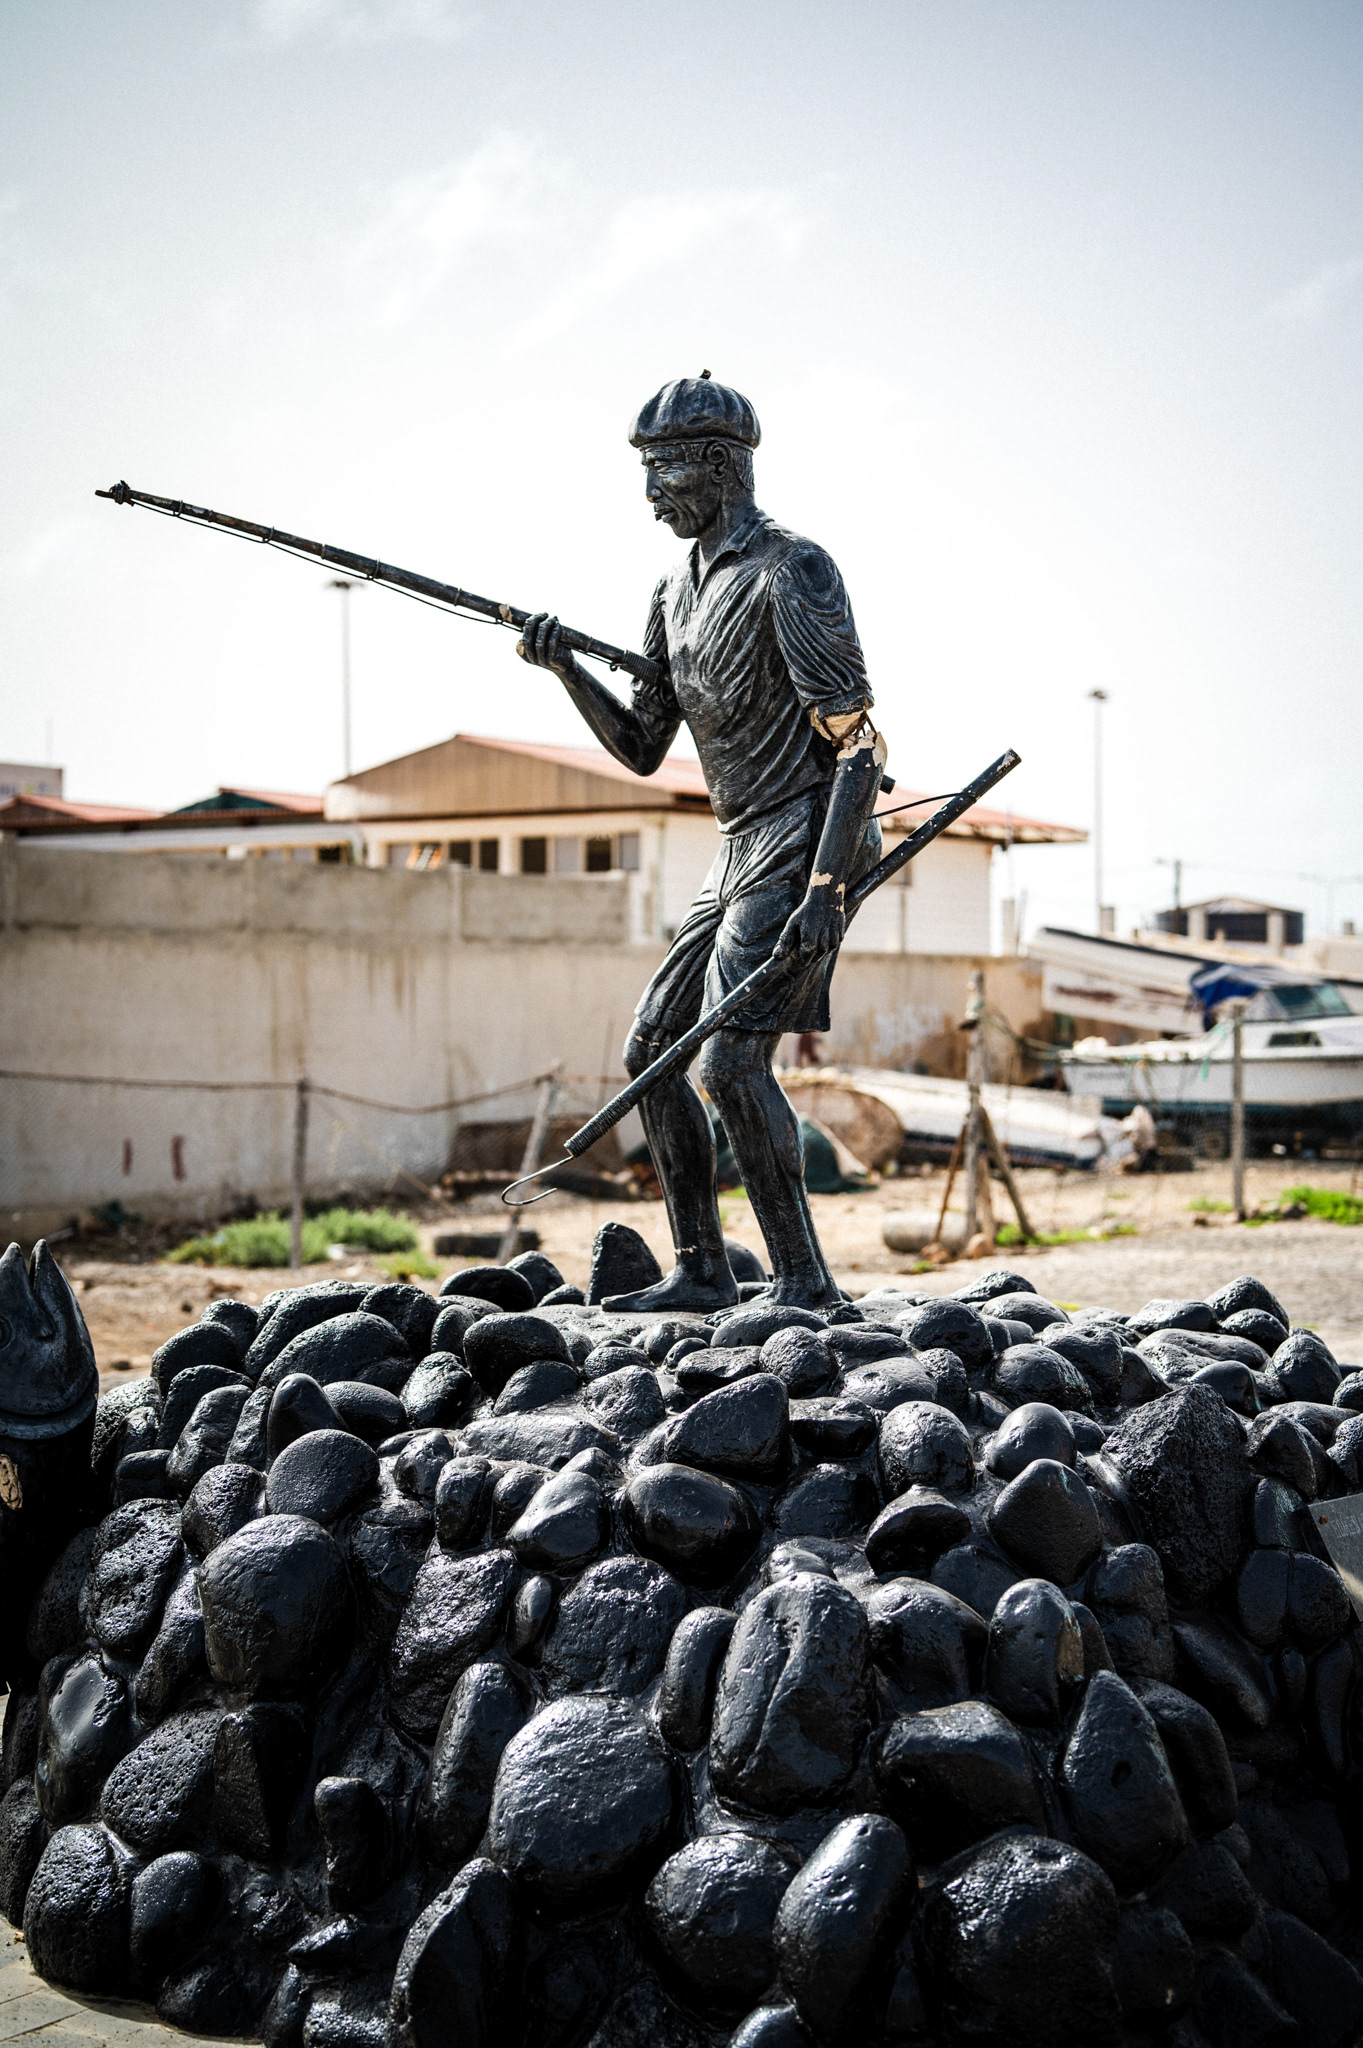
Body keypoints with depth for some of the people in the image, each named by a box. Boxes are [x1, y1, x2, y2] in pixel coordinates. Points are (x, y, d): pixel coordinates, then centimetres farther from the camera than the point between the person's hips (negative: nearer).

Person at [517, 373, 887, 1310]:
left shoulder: (792, 572, -12)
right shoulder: (678, 592, 15)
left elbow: (858, 739, -18)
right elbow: (643, 748, 19)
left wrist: (825, 887, -26)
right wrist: (566, 668, 3)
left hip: (806, 839, -10)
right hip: (743, 851, 10)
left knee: (731, 1059, -18)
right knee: (652, 1048, 9)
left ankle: (805, 1283, -10)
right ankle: (701, 1271, 16)